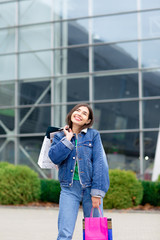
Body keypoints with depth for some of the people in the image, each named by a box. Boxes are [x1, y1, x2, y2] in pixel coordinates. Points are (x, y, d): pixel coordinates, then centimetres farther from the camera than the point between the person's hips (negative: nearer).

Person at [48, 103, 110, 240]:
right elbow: (54, 157, -7)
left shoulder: (94, 135, 4)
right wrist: (68, 139, -4)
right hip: (69, 188, 1)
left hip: (90, 187, -1)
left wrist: (97, 192, -11)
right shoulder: (60, 137, 11)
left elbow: (99, 163, -4)